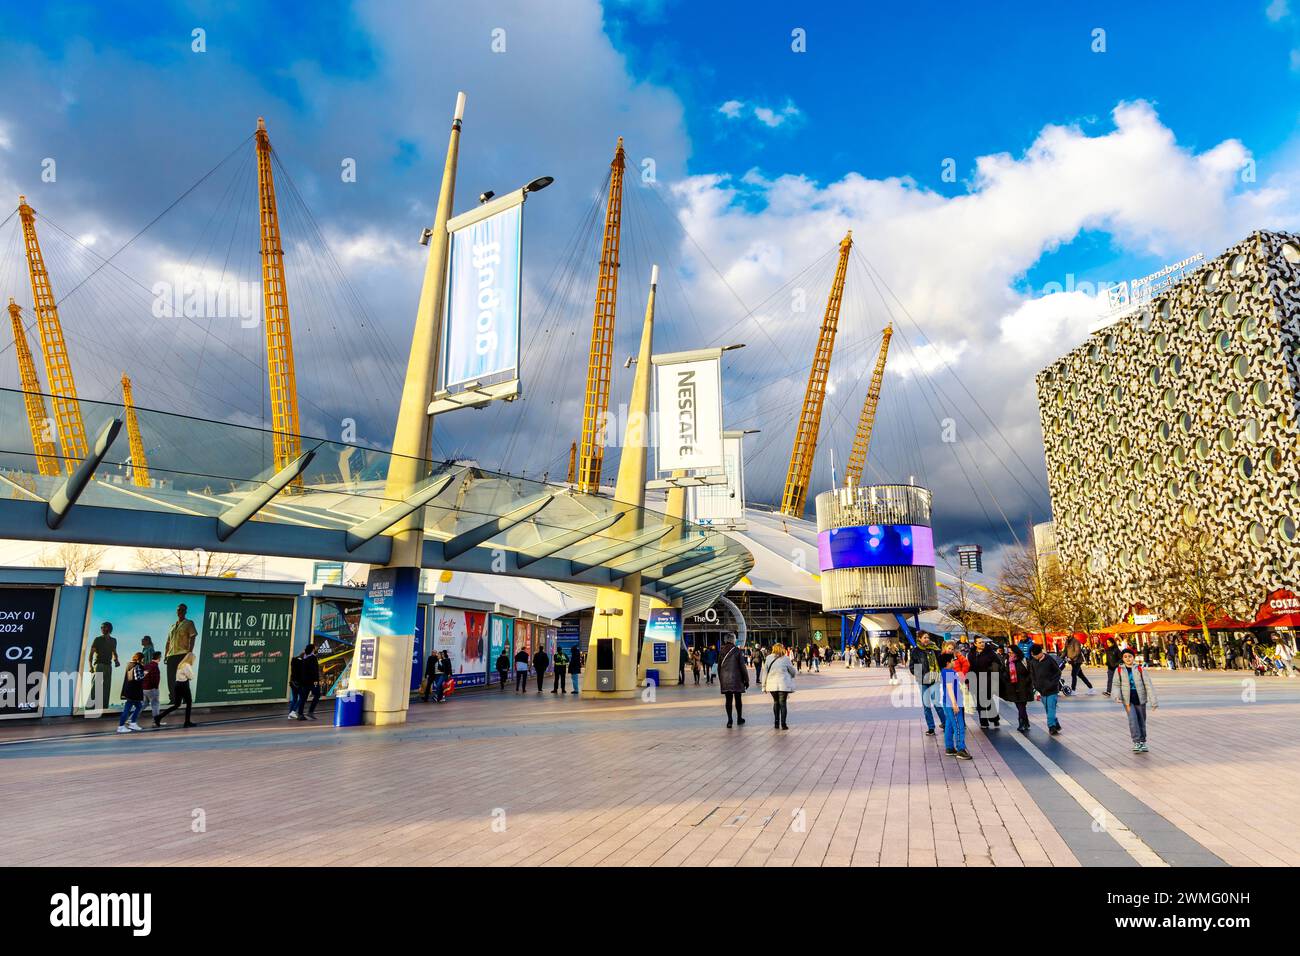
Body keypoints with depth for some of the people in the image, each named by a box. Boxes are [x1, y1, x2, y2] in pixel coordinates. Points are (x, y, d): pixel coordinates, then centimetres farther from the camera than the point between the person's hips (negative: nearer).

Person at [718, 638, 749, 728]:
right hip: (736, 679, -2)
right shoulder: (737, 651, -8)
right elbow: (742, 667, -8)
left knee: (728, 700, 5)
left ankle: (729, 720, 0)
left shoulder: (722, 652, 3)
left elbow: (719, 667, 9)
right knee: (738, 699, 11)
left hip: (725, 680, 2)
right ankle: (739, 718, 22)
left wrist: (721, 680, 18)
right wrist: (746, 680, 0)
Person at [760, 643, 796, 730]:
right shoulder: (785, 658, -3)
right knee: (782, 703, 3)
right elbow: (793, 671, 8)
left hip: (772, 684, 3)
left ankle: (776, 723, 19)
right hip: (783, 684, -3)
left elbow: (765, 672, 5)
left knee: (776, 702, 17)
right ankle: (783, 724, 0)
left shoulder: (768, 658, 4)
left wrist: (764, 685, 10)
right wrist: (792, 675, 32)